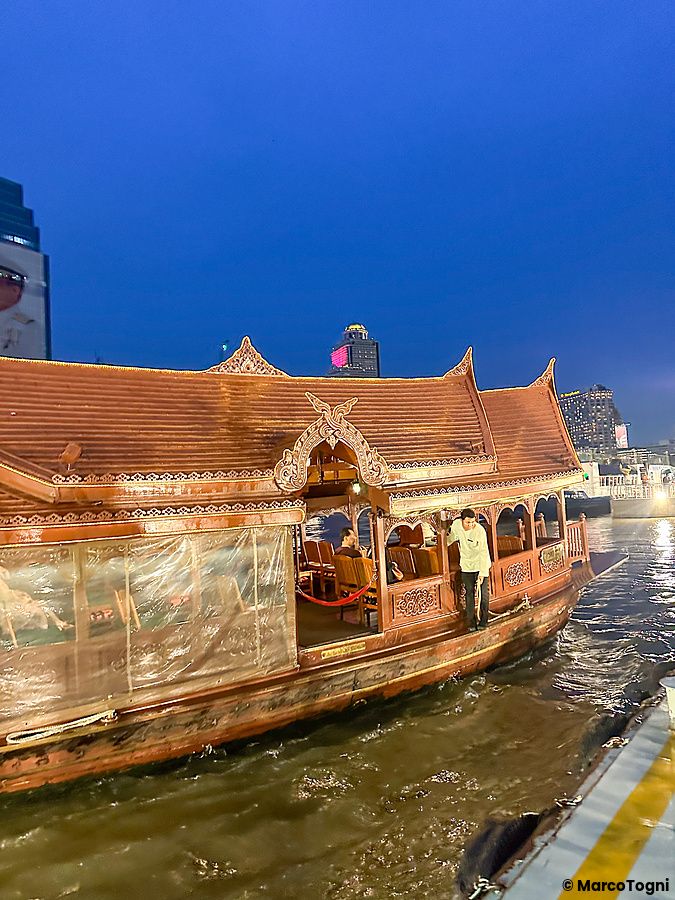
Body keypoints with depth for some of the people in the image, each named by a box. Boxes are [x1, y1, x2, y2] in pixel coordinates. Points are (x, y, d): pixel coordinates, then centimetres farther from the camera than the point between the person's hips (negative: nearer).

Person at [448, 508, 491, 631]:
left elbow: (483, 552, -23)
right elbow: (452, 537, 12)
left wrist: (482, 573, -25)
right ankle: (471, 622, 14)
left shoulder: (480, 530, -24)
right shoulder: (456, 525, -12)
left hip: (481, 565, -3)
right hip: (466, 566, 3)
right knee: (469, 594, 6)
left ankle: (483, 621, 13)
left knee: (483, 594, 0)